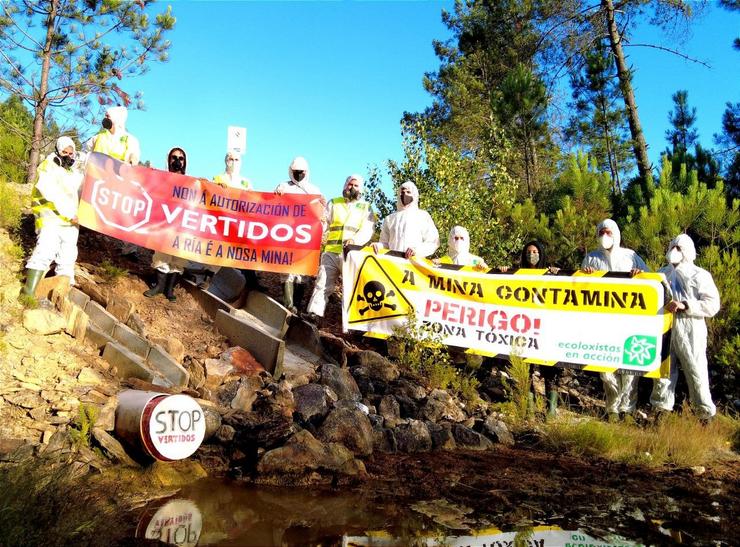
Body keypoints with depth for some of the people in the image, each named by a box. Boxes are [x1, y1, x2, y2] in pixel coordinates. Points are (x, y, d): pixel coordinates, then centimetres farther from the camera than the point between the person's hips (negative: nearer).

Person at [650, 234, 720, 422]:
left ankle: (707, 415, 13)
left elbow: (712, 305, -5)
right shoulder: (662, 273, 16)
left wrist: (685, 306, -16)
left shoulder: (700, 275, 4)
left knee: (696, 373, -1)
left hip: (690, 332, -3)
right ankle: (661, 409, 16)